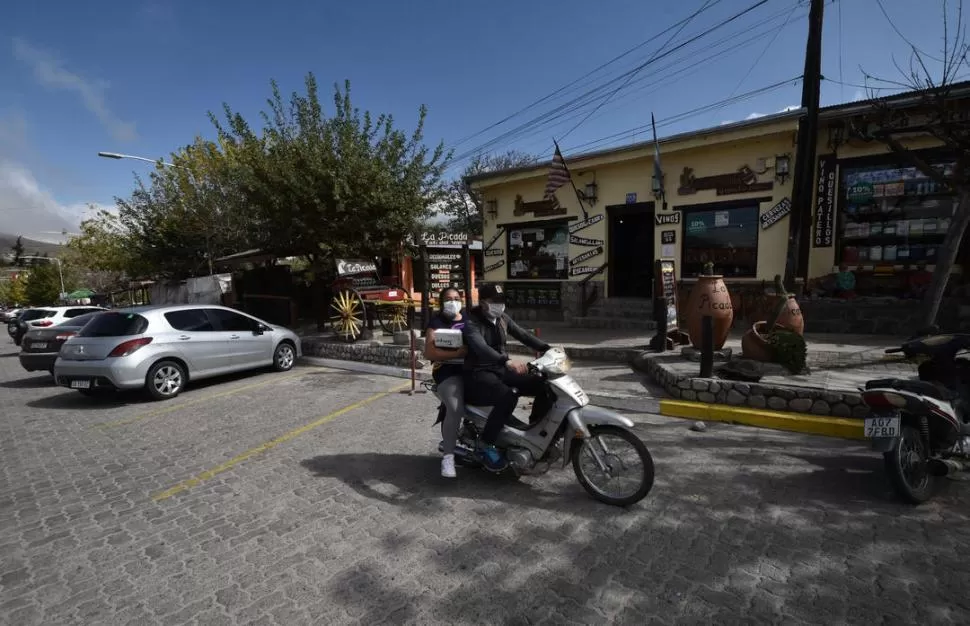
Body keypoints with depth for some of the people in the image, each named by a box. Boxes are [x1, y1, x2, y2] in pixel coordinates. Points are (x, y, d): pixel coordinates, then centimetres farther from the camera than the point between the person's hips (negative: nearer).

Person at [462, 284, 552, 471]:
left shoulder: (502, 318, 10)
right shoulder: (471, 322, -14)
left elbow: (523, 335, 6)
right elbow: (481, 348, -31)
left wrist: (548, 349, -8)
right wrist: (507, 361, -47)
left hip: (501, 370, 8)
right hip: (479, 374, -7)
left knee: (543, 386, -6)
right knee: (508, 397, -36)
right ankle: (485, 445, -18)